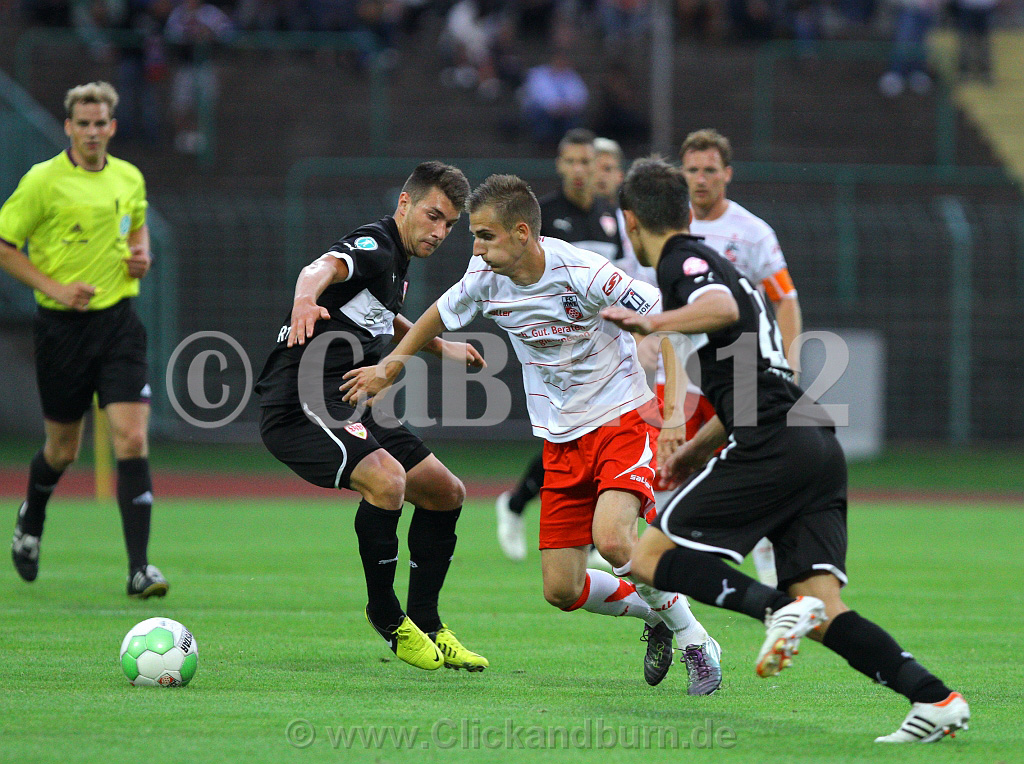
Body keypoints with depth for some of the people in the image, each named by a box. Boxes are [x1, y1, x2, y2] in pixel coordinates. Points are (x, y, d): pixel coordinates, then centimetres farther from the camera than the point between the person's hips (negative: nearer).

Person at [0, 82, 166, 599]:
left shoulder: (130, 178, 7)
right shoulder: (43, 181, -8)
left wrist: (141, 254, 5)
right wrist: (55, 288, -15)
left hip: (118, 321, 3)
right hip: (62, 324, -3)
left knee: (132, 439, -12)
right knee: (63, 448, 9)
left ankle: (139, 569, -14)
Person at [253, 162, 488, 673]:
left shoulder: (397, 263, 16)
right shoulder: (372, 246, -14)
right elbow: (325, 267, -39)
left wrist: (441, 347, 49)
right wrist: (306, 298, -62)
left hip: (347, 410, 11)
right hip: (300, 406, -11)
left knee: (446, 494, 12)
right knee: (387, 478, -32)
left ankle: (426, 626, 22)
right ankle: (386, 617, -14)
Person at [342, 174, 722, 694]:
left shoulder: (583, 274, -23)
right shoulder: (486, 279, -4)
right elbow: (441, 316, 18)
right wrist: (389, 367, 19)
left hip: (622, 420, -6)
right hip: (561, 440, 6)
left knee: (612, 540, -30)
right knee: (561, 591, -2)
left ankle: (695, 642, -9)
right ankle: (654, 612, 27)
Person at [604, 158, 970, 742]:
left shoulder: (683, 262, 2)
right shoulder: (716, 264, 31)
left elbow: (723, 307, -22)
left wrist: (654, 323, -24)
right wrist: (696, 450, 43)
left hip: (773, 448, -9)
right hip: (819, 448, 9)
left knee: (651, 558, -2)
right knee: (824, 613, -1)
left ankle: (780, 608, -23)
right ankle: (936, 698, -19)